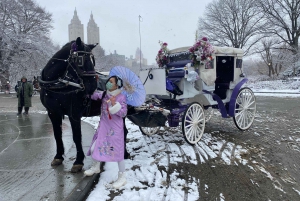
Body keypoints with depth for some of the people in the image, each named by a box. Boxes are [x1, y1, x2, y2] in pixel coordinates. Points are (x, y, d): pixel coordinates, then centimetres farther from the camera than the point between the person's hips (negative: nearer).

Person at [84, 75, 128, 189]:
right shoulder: (104, 94, 4)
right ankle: (96, 167, 44)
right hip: (103, 125, 7)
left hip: (115, 128, -6)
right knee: (96, 146, 16)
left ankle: (122, 177, 13)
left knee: (118, 151, -2)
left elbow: (123, 113, -16)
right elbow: (93, 96, 16)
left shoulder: (121, 97, -13)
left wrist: (114, 104, -27)